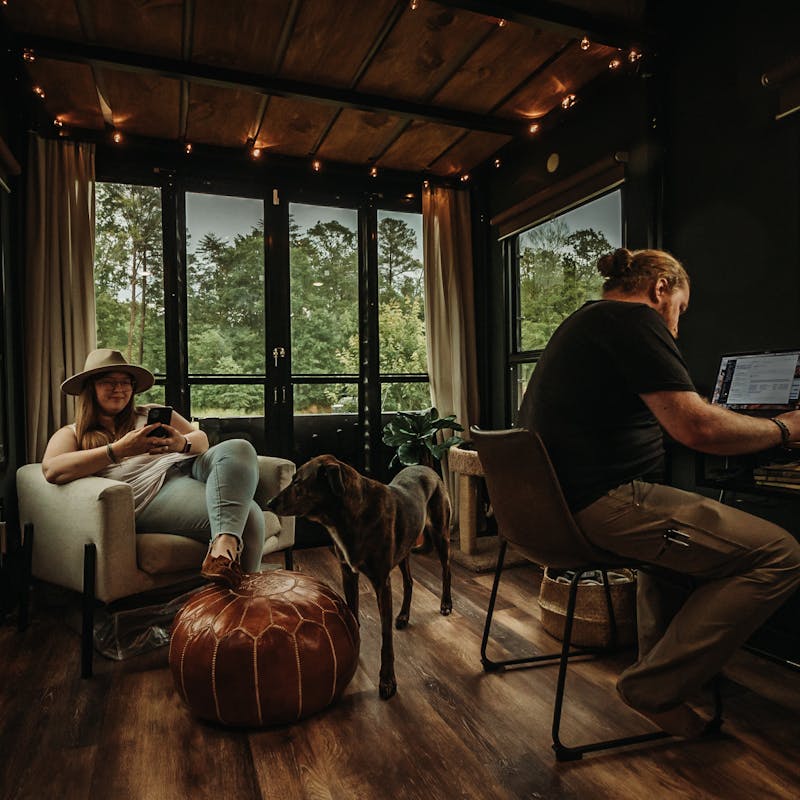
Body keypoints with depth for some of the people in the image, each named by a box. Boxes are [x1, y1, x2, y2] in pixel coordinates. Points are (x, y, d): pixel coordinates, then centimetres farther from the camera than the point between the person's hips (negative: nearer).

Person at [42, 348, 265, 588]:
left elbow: (201, 440, 17)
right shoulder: (71, 434, 17)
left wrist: (181, 444, -10)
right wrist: (120, 449, -16)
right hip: (153, 491, -5)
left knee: (238, 449, -33)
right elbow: (52, 470, -6)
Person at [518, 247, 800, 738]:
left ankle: (660, 655, 35)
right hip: (602, 504, -11)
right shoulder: (634, 318, -10)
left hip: (559, 503, 11)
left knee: (681, 524, 35)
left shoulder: (586, 322, 21)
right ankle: (656, 687, -1)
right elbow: (697, 427, -19)